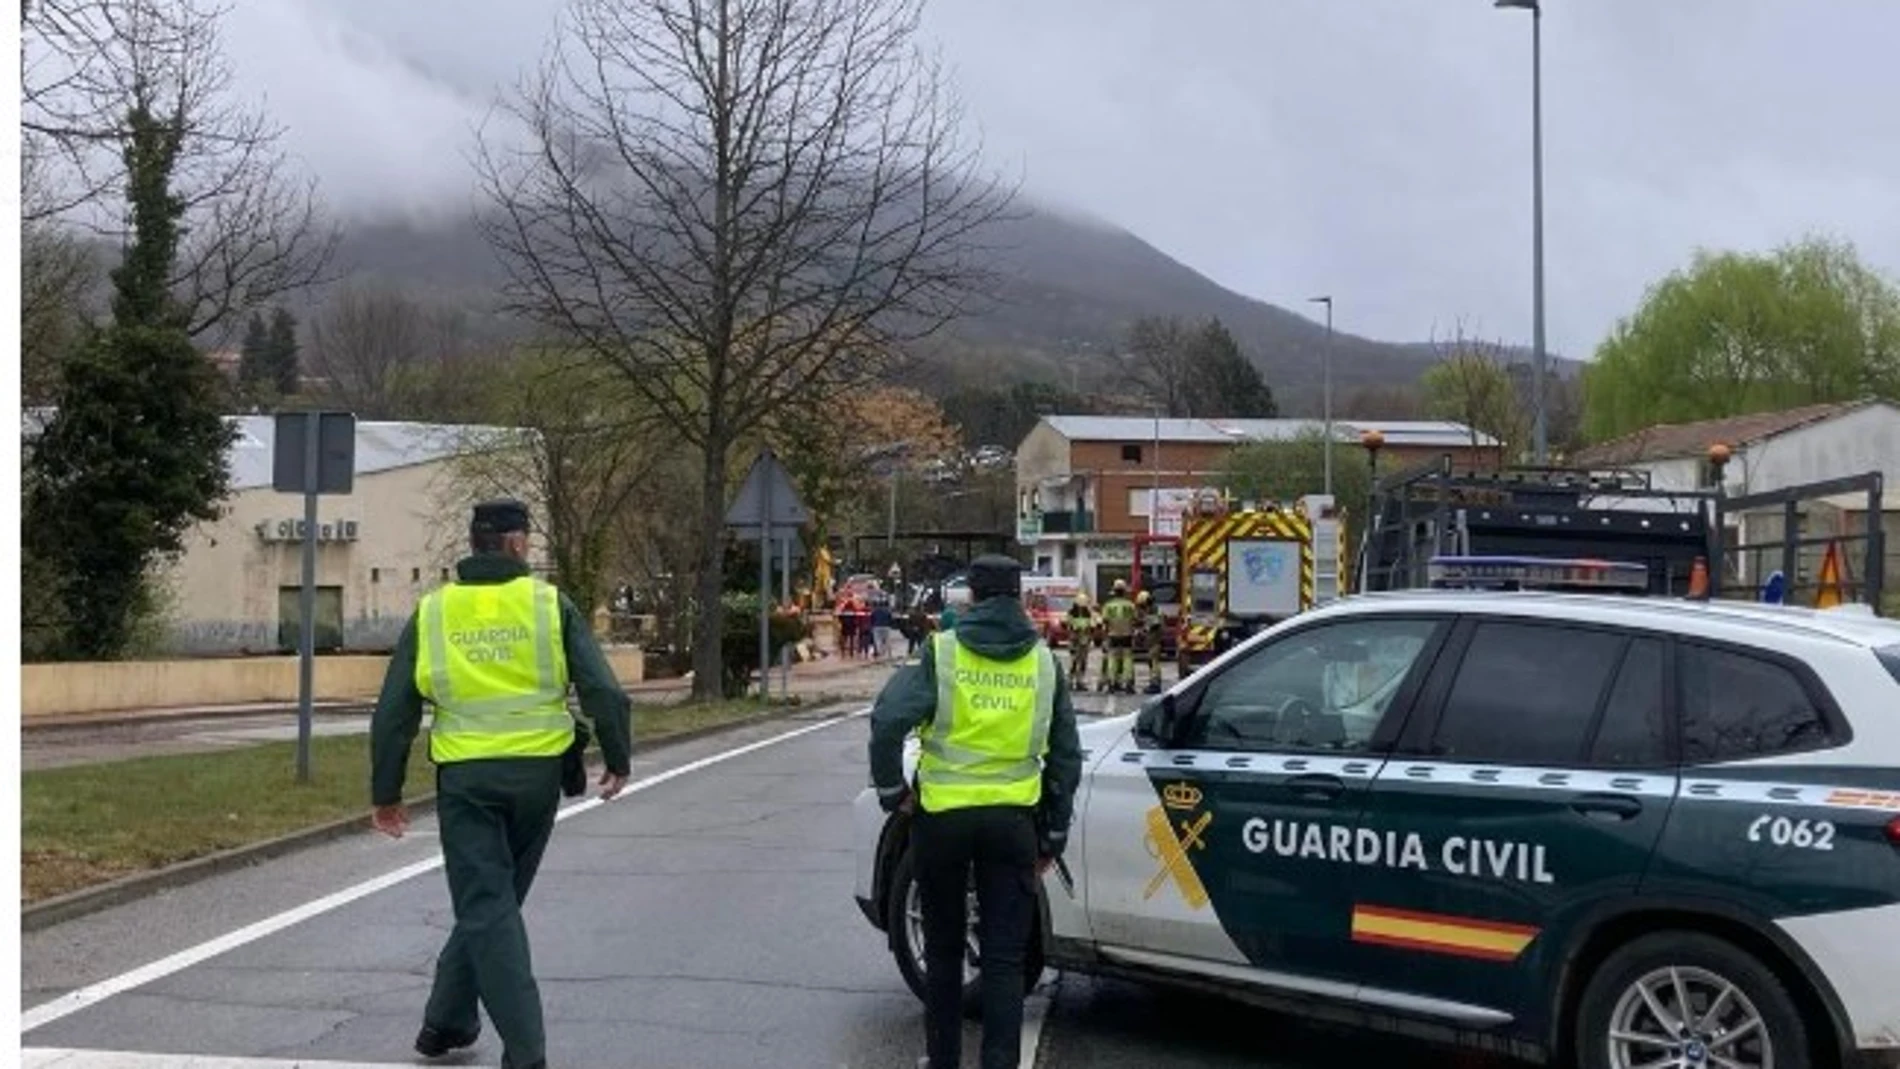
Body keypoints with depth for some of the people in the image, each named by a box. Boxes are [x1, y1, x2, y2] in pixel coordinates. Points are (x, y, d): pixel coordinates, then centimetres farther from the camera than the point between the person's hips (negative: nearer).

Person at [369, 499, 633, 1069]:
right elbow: (604, 691, -6)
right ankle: (447, 1020, 27)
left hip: (466, 776, 0)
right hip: (537, 772, 1)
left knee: (485, 907, 3)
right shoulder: (550, 604, -1)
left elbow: (393, 711, 4)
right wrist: (618, 759, 8)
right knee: (492, 901, 18)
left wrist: (385, 792, 12)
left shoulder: (432, 612, 4)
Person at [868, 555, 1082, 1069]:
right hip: (1012, 818, 1)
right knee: (1004, 958, 5)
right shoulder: (1043, 661, 5)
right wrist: (1054, 833, 16)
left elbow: (888, 720, -18)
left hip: (942, 815, -1)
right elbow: (1066, 755, 9)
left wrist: (891, 789, -3)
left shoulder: (942, 653, -5)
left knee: (943, 948, 15)